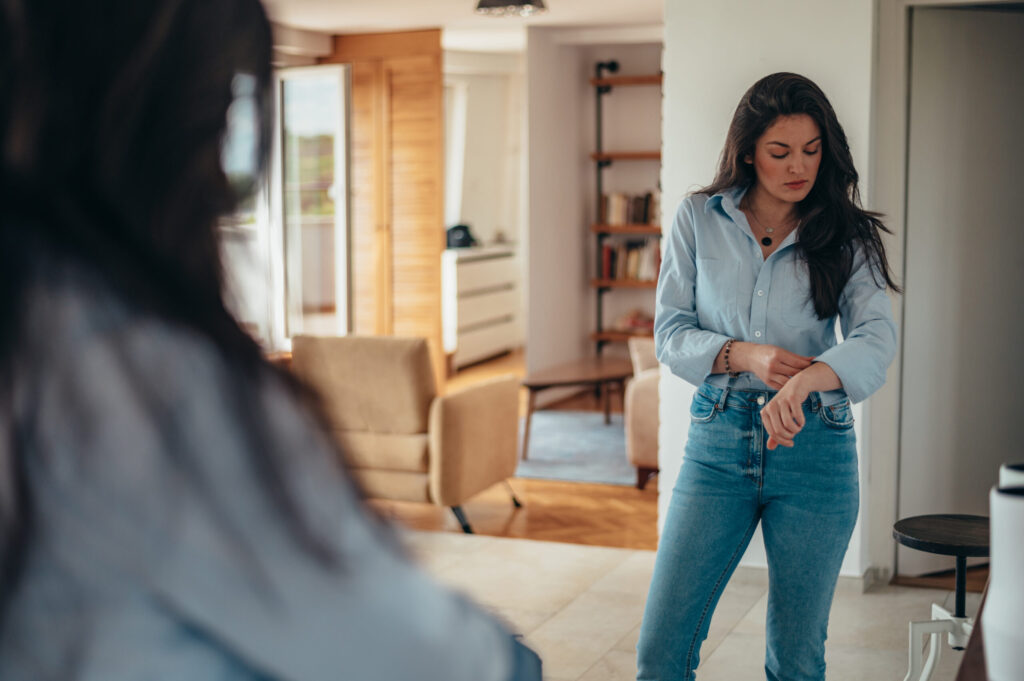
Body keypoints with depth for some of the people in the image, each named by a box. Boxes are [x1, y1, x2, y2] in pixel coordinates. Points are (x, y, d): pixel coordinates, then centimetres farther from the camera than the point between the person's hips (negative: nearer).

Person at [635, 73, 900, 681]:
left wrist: (804, 380, -34)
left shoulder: (846, 234, 2)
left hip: (815, 448, 0)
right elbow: (670, 333, 2)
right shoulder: (699, 219, 4)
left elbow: (877, 338, -13)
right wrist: (745, 355, -18)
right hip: (719, 440, 0)